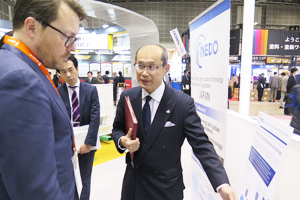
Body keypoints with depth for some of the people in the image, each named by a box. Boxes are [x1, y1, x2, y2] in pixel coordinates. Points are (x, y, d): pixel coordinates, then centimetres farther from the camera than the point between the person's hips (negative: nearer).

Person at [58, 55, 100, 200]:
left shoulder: (91, 90, -3)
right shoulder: (57, 93, -4)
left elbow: (95, 117, -8)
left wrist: (88, 142, -14)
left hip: (86, 143, 1)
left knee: (85, 179, 16)